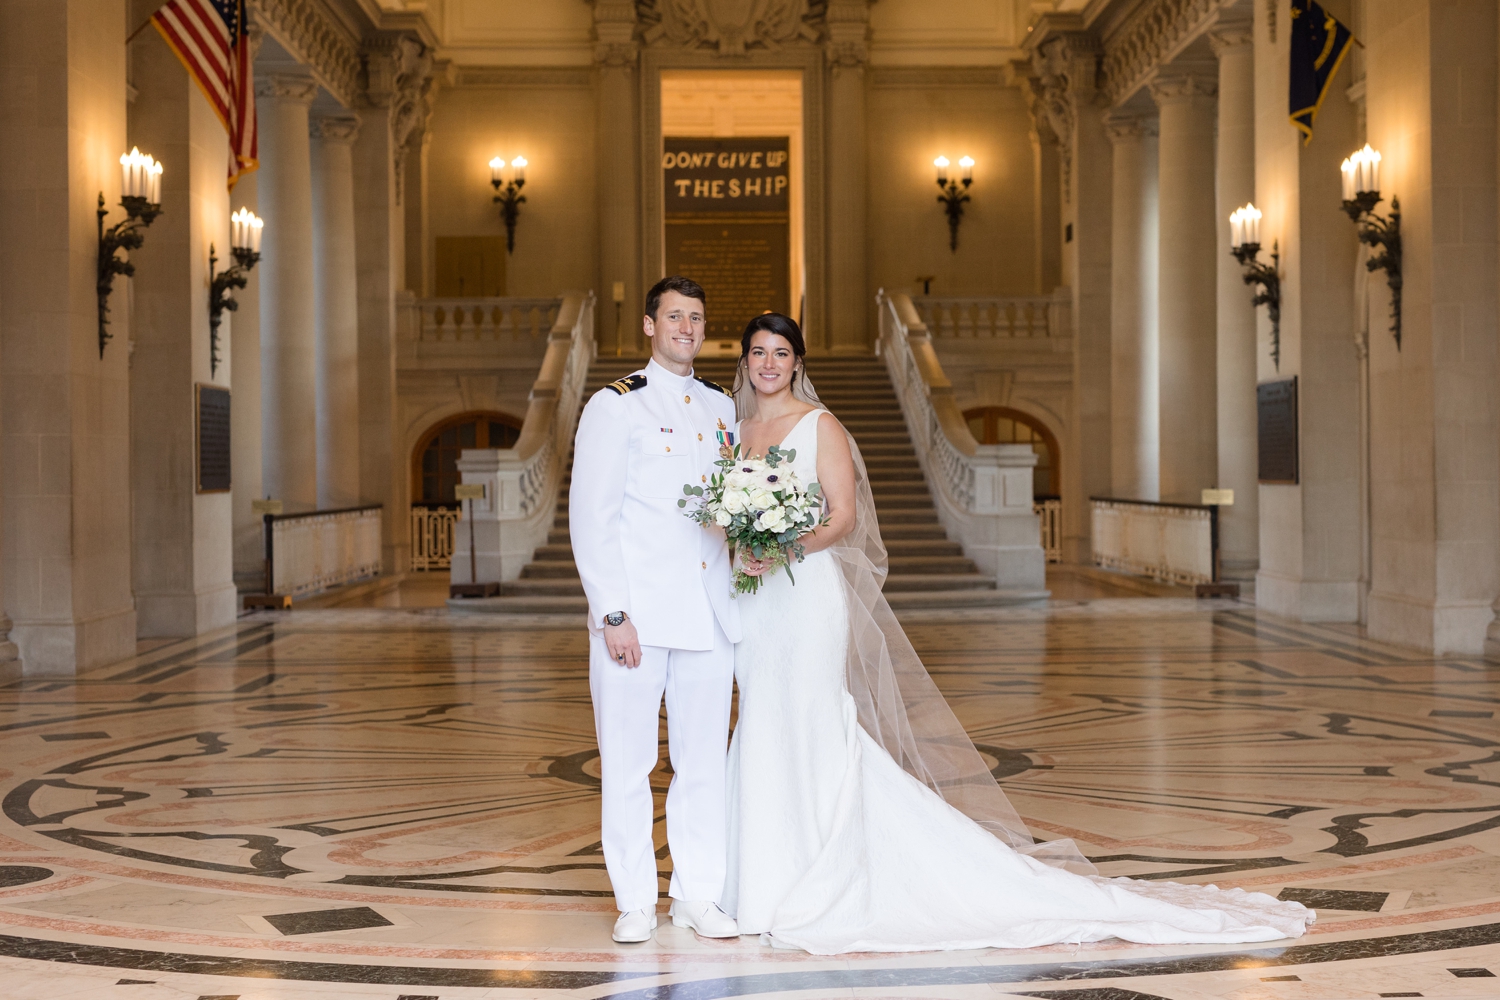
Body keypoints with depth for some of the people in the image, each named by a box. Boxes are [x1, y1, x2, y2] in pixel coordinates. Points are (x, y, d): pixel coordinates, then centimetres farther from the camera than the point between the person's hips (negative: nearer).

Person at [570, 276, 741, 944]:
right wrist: (613, 614, -12)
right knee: (627, 760, 2)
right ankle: (635, 900, 14)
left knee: (704, 758, 8)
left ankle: (698, 895, 19)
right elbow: (590, 519, -7)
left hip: (710, 611, 5)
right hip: (637, 613, -4)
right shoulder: (615, 406, -3)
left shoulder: (722, 407, 13)